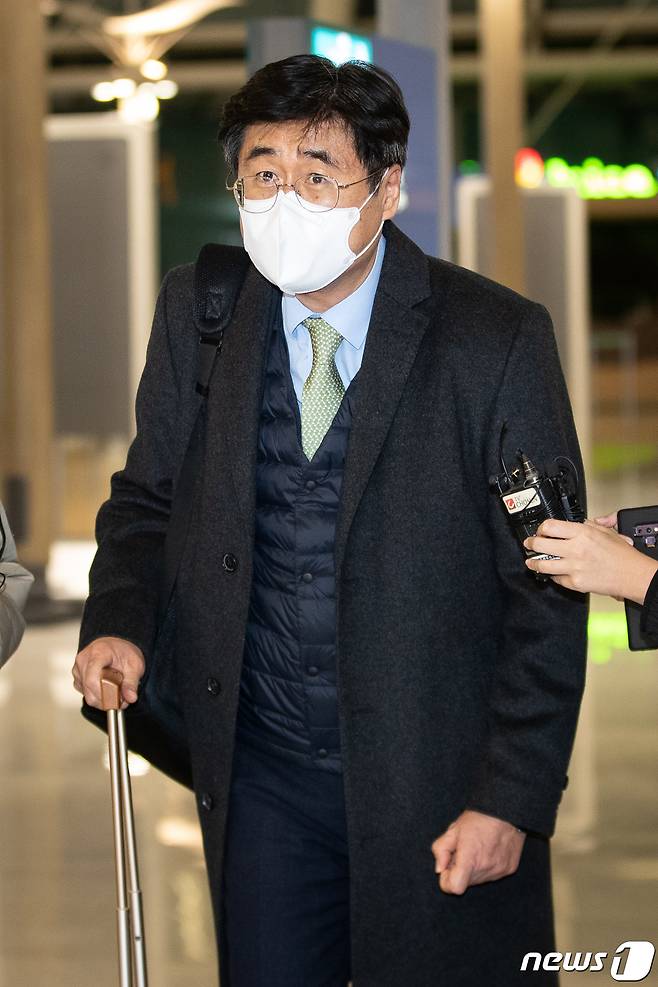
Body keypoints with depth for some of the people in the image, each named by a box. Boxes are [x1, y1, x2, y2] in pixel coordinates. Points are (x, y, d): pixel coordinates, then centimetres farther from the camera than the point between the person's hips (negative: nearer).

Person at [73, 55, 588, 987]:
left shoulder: (497, 339, -11)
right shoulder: (195, 311, 1)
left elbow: (547, 593, -9)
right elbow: (149, 494, 14)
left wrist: (514, 798, -13)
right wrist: (119, 621, -6)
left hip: (438, 774, -3)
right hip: (261, 775, 3)